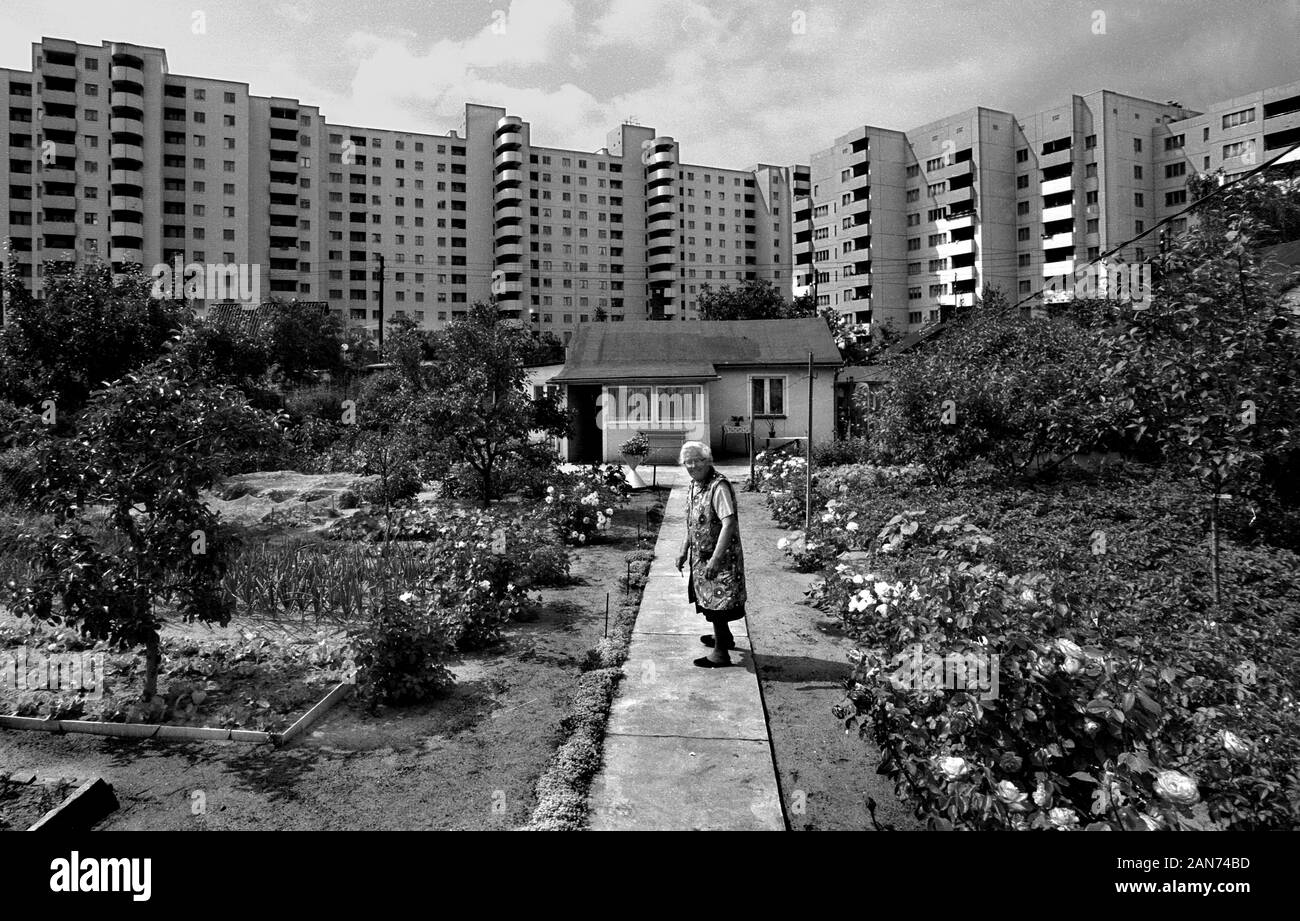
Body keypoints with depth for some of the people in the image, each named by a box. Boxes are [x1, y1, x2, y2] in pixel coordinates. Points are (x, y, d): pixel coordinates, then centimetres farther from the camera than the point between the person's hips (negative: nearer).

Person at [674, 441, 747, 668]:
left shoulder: (718, 486, -23)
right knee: (708, 599, 22)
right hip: (701, 555, 9)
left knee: (716, 602, -1)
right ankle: (724, 637, 42)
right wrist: (684, 551, 16)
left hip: (722, 556, -9)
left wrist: (714, 560, -33)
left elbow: (729, 524, -30)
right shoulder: (694, 485, 5)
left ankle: (721, 654, 11)